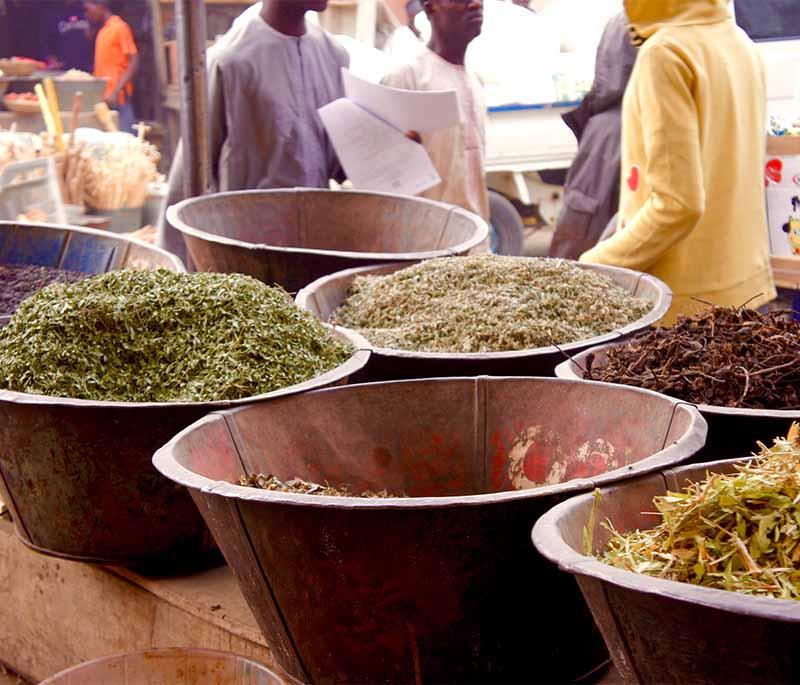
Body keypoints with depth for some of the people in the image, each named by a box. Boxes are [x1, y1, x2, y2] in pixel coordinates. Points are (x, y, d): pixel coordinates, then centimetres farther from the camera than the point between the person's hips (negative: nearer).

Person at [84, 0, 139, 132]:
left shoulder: (120, 27, -8)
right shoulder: (102, 31, 16)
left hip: (118, 99, -8)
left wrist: (116, 92, -21)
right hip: (103, 98, 8)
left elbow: (134, 63, -13)